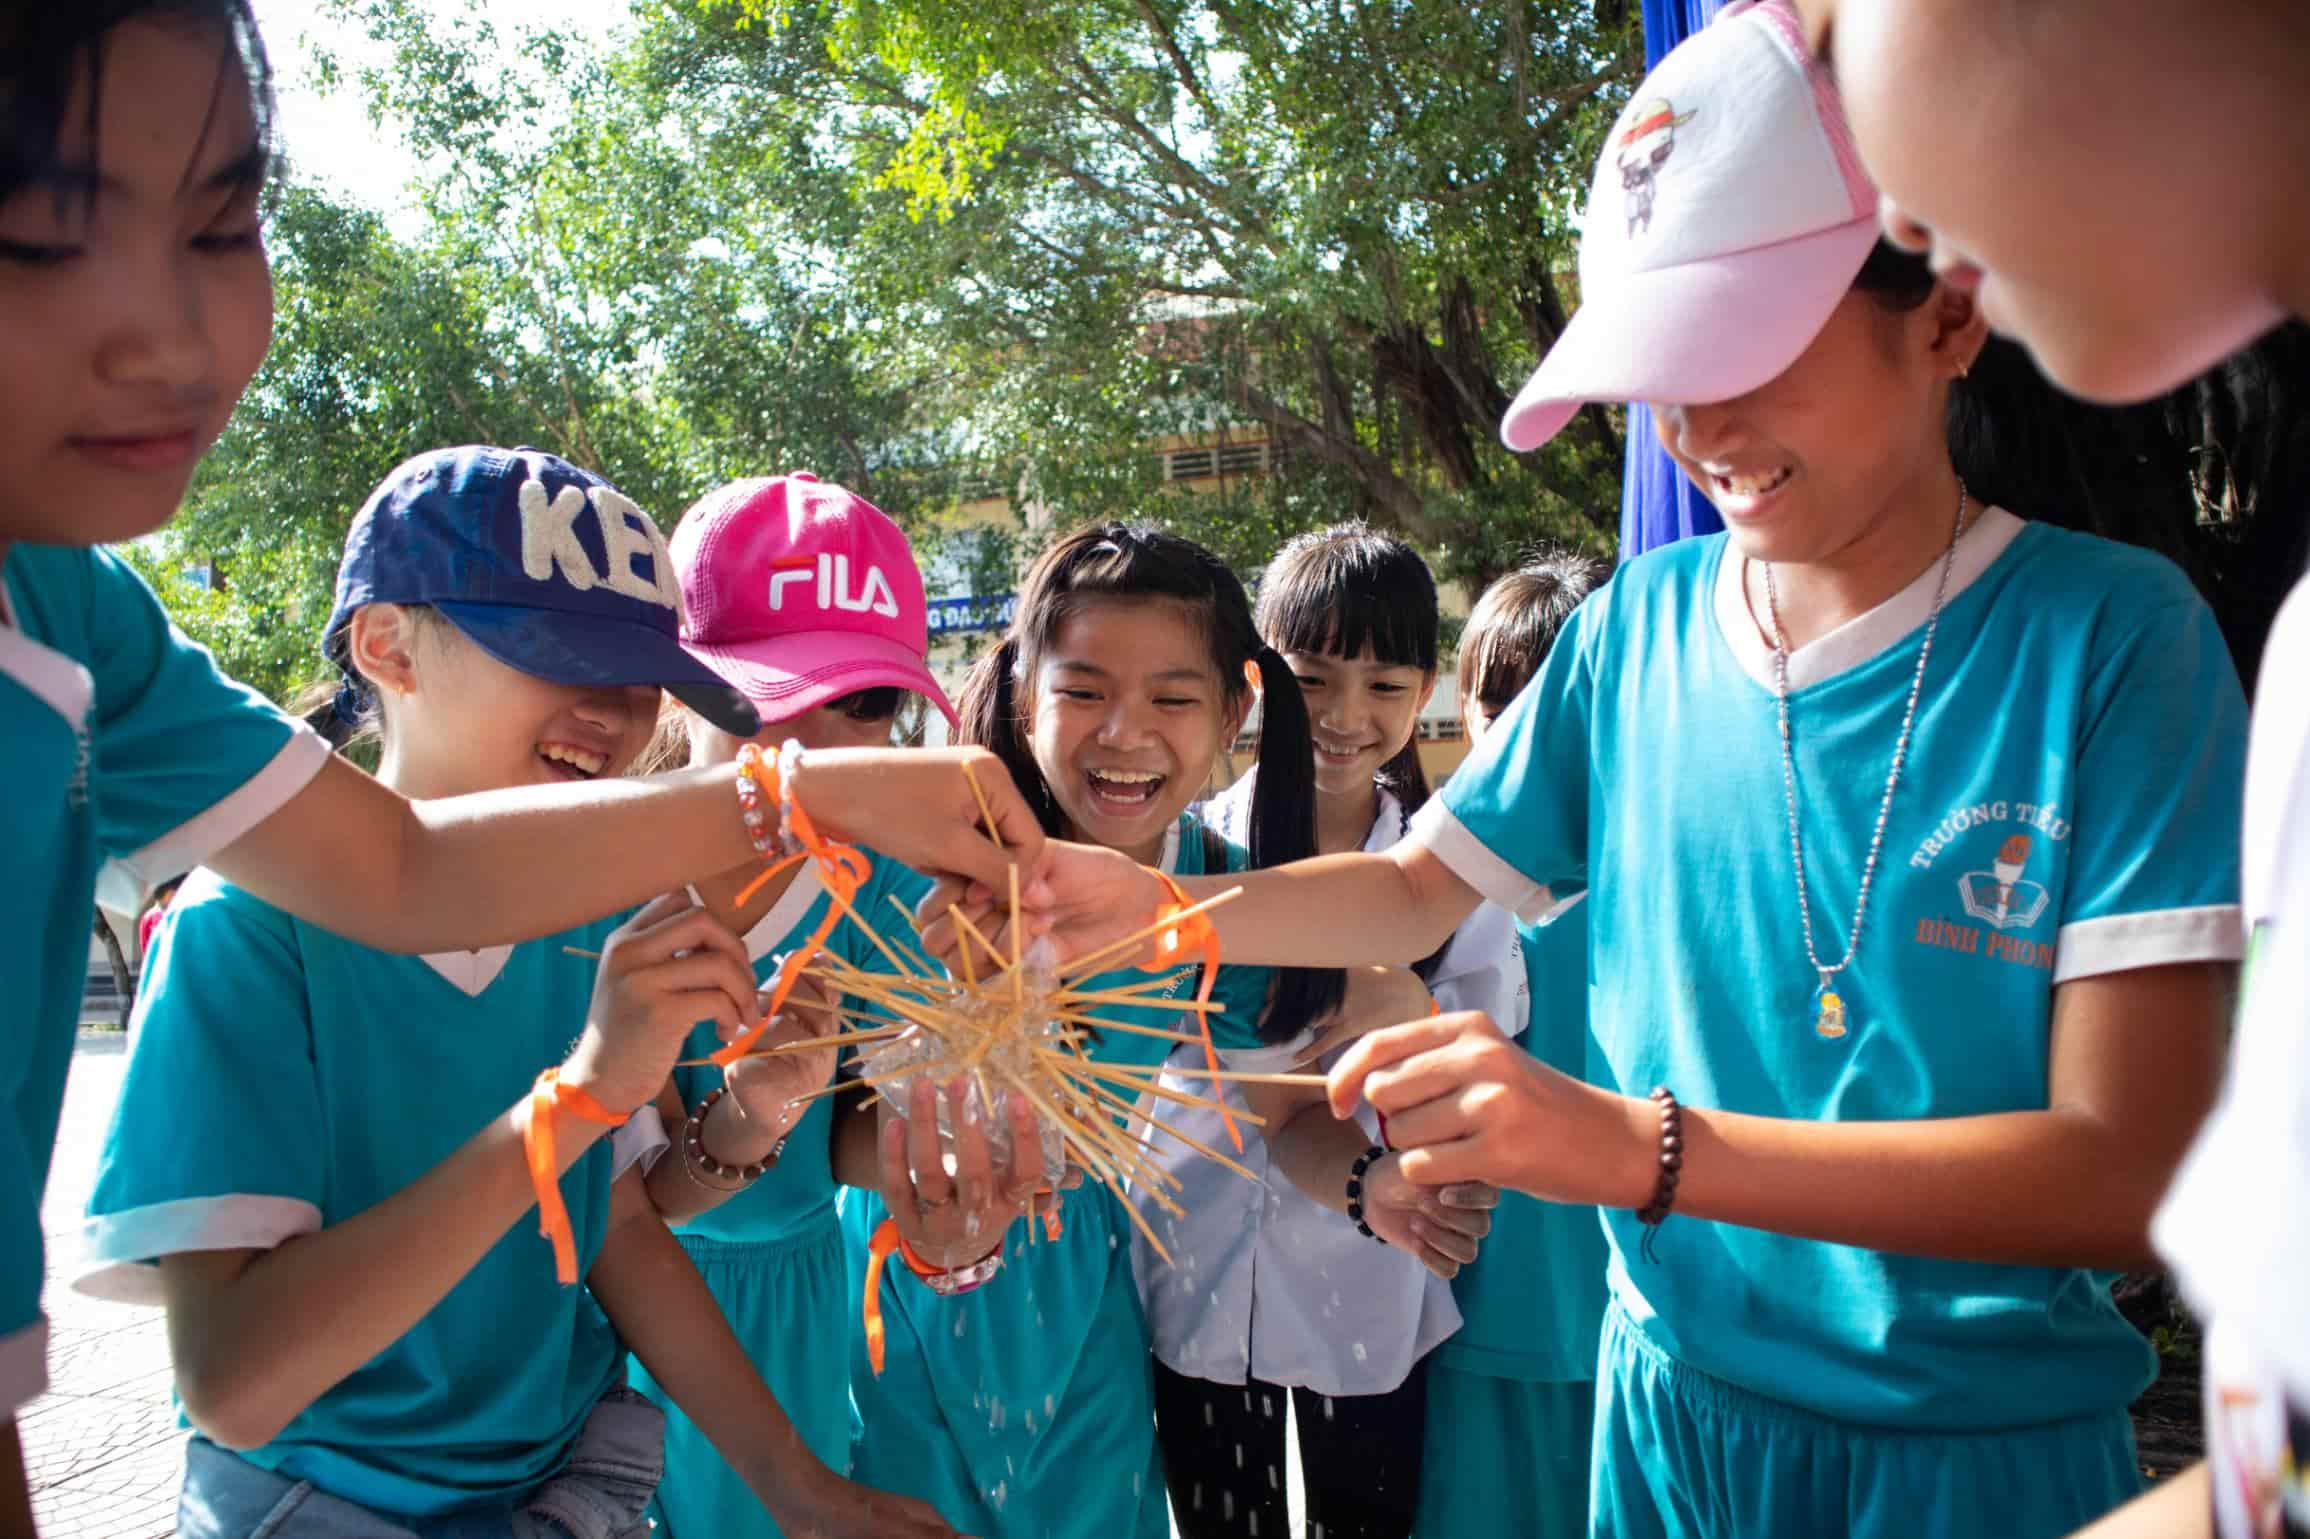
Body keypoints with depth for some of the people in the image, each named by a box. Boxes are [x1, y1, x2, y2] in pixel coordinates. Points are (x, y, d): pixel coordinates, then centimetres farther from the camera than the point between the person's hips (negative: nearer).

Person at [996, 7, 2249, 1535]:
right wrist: (1157, 906, -10)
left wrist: (1638, 1147, -32)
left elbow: (2128, 1167, -21)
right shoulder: (1638, 628, -5)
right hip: (1669, 1410, 4)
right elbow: (1420, 889, 7)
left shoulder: (2106, 634, -16)